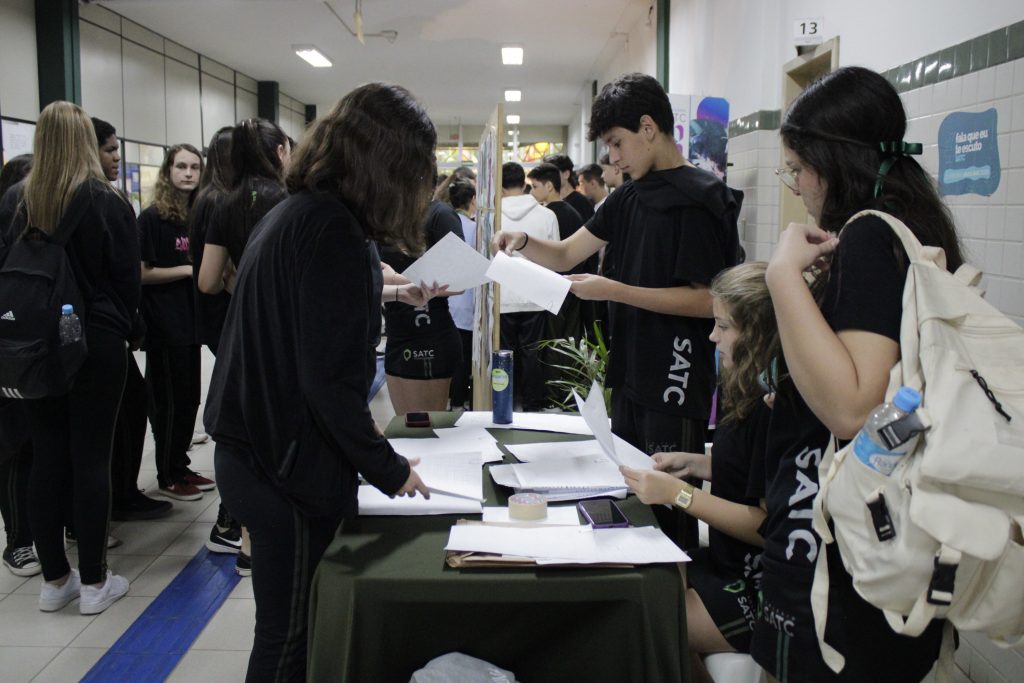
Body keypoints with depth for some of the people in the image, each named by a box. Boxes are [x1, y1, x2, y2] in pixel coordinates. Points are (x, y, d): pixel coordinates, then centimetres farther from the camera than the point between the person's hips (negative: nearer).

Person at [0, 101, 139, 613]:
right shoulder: (107, 202, -9)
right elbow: (128, 278, -5)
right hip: (95, 343, -4)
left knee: (46, 459, 10)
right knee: (91, 459, 2)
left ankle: (54, 579, 18)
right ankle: (94, 582, 9)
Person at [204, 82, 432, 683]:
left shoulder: (297, 211, 10)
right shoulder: (332, 229, -21)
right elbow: (328, 379, -24)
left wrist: (384, 294, 32)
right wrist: (389, 469, -15)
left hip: (254, 448, 10)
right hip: (291, 466, -10)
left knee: (288, 626, 22)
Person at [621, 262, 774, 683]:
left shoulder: (776, 409, -23)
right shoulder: (753, 395, 6)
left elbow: (769, 525, -22)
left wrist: (679, 495, -22)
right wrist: (695, 464, 7)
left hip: (759, 591, -9)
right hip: (729, 563, 9)